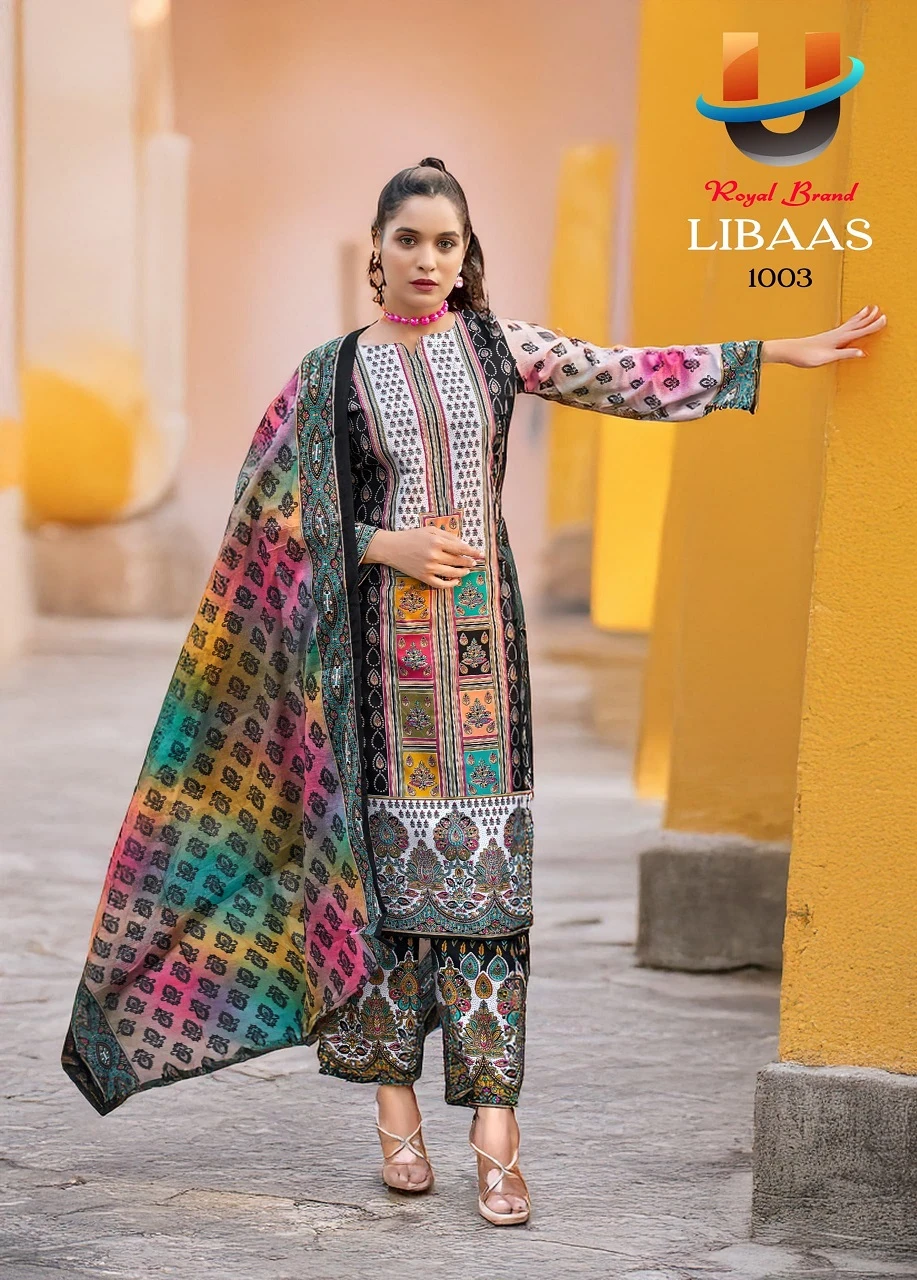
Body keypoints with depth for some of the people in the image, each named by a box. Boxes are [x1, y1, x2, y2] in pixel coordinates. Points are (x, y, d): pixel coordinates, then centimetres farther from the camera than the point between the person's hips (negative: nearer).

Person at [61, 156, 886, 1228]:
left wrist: (779, 351, 9)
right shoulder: (330, 373, 3)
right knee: (388, 856, -1)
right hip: (379, 641, -1)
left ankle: (495, 1131, -4)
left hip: (480, 636, 1)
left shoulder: (498, 346, 8)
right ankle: (395, 1109, 10)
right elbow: (278, 511, 4)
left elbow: (632, 377, 10)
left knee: (483, 864, -4)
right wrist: (384, 544, -9)